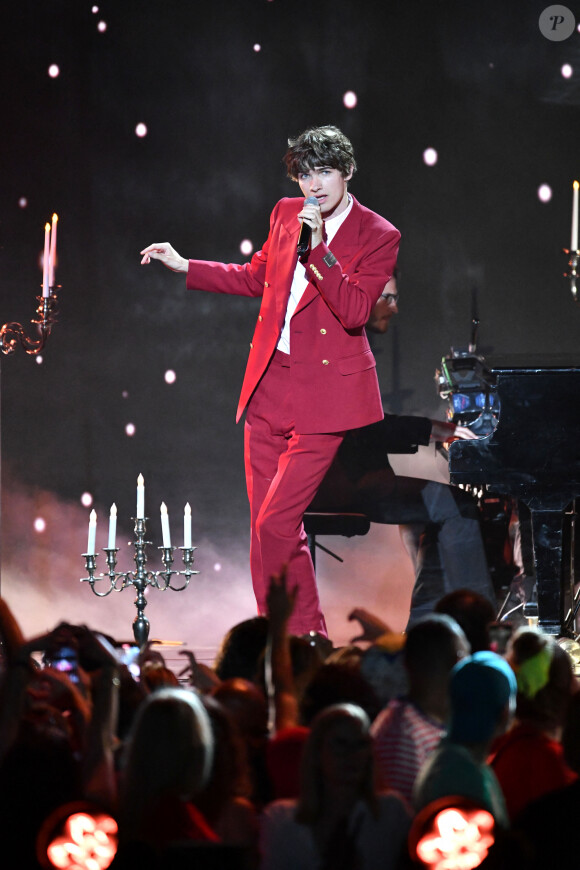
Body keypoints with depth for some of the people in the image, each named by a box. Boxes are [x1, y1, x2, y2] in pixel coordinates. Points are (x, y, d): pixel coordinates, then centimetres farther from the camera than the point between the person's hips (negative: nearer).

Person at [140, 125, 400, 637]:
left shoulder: (378, 237, -7)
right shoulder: (286, 215, 10)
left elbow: (355, 313, -19)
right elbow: (256, 278, 26)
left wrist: (317, 249, -24)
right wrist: (184, 267, 23)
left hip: (325, 396, -6)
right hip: (270, 388, 6)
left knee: (275, 524, -12)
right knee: (266, 527, 7)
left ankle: (303, 633, 3)